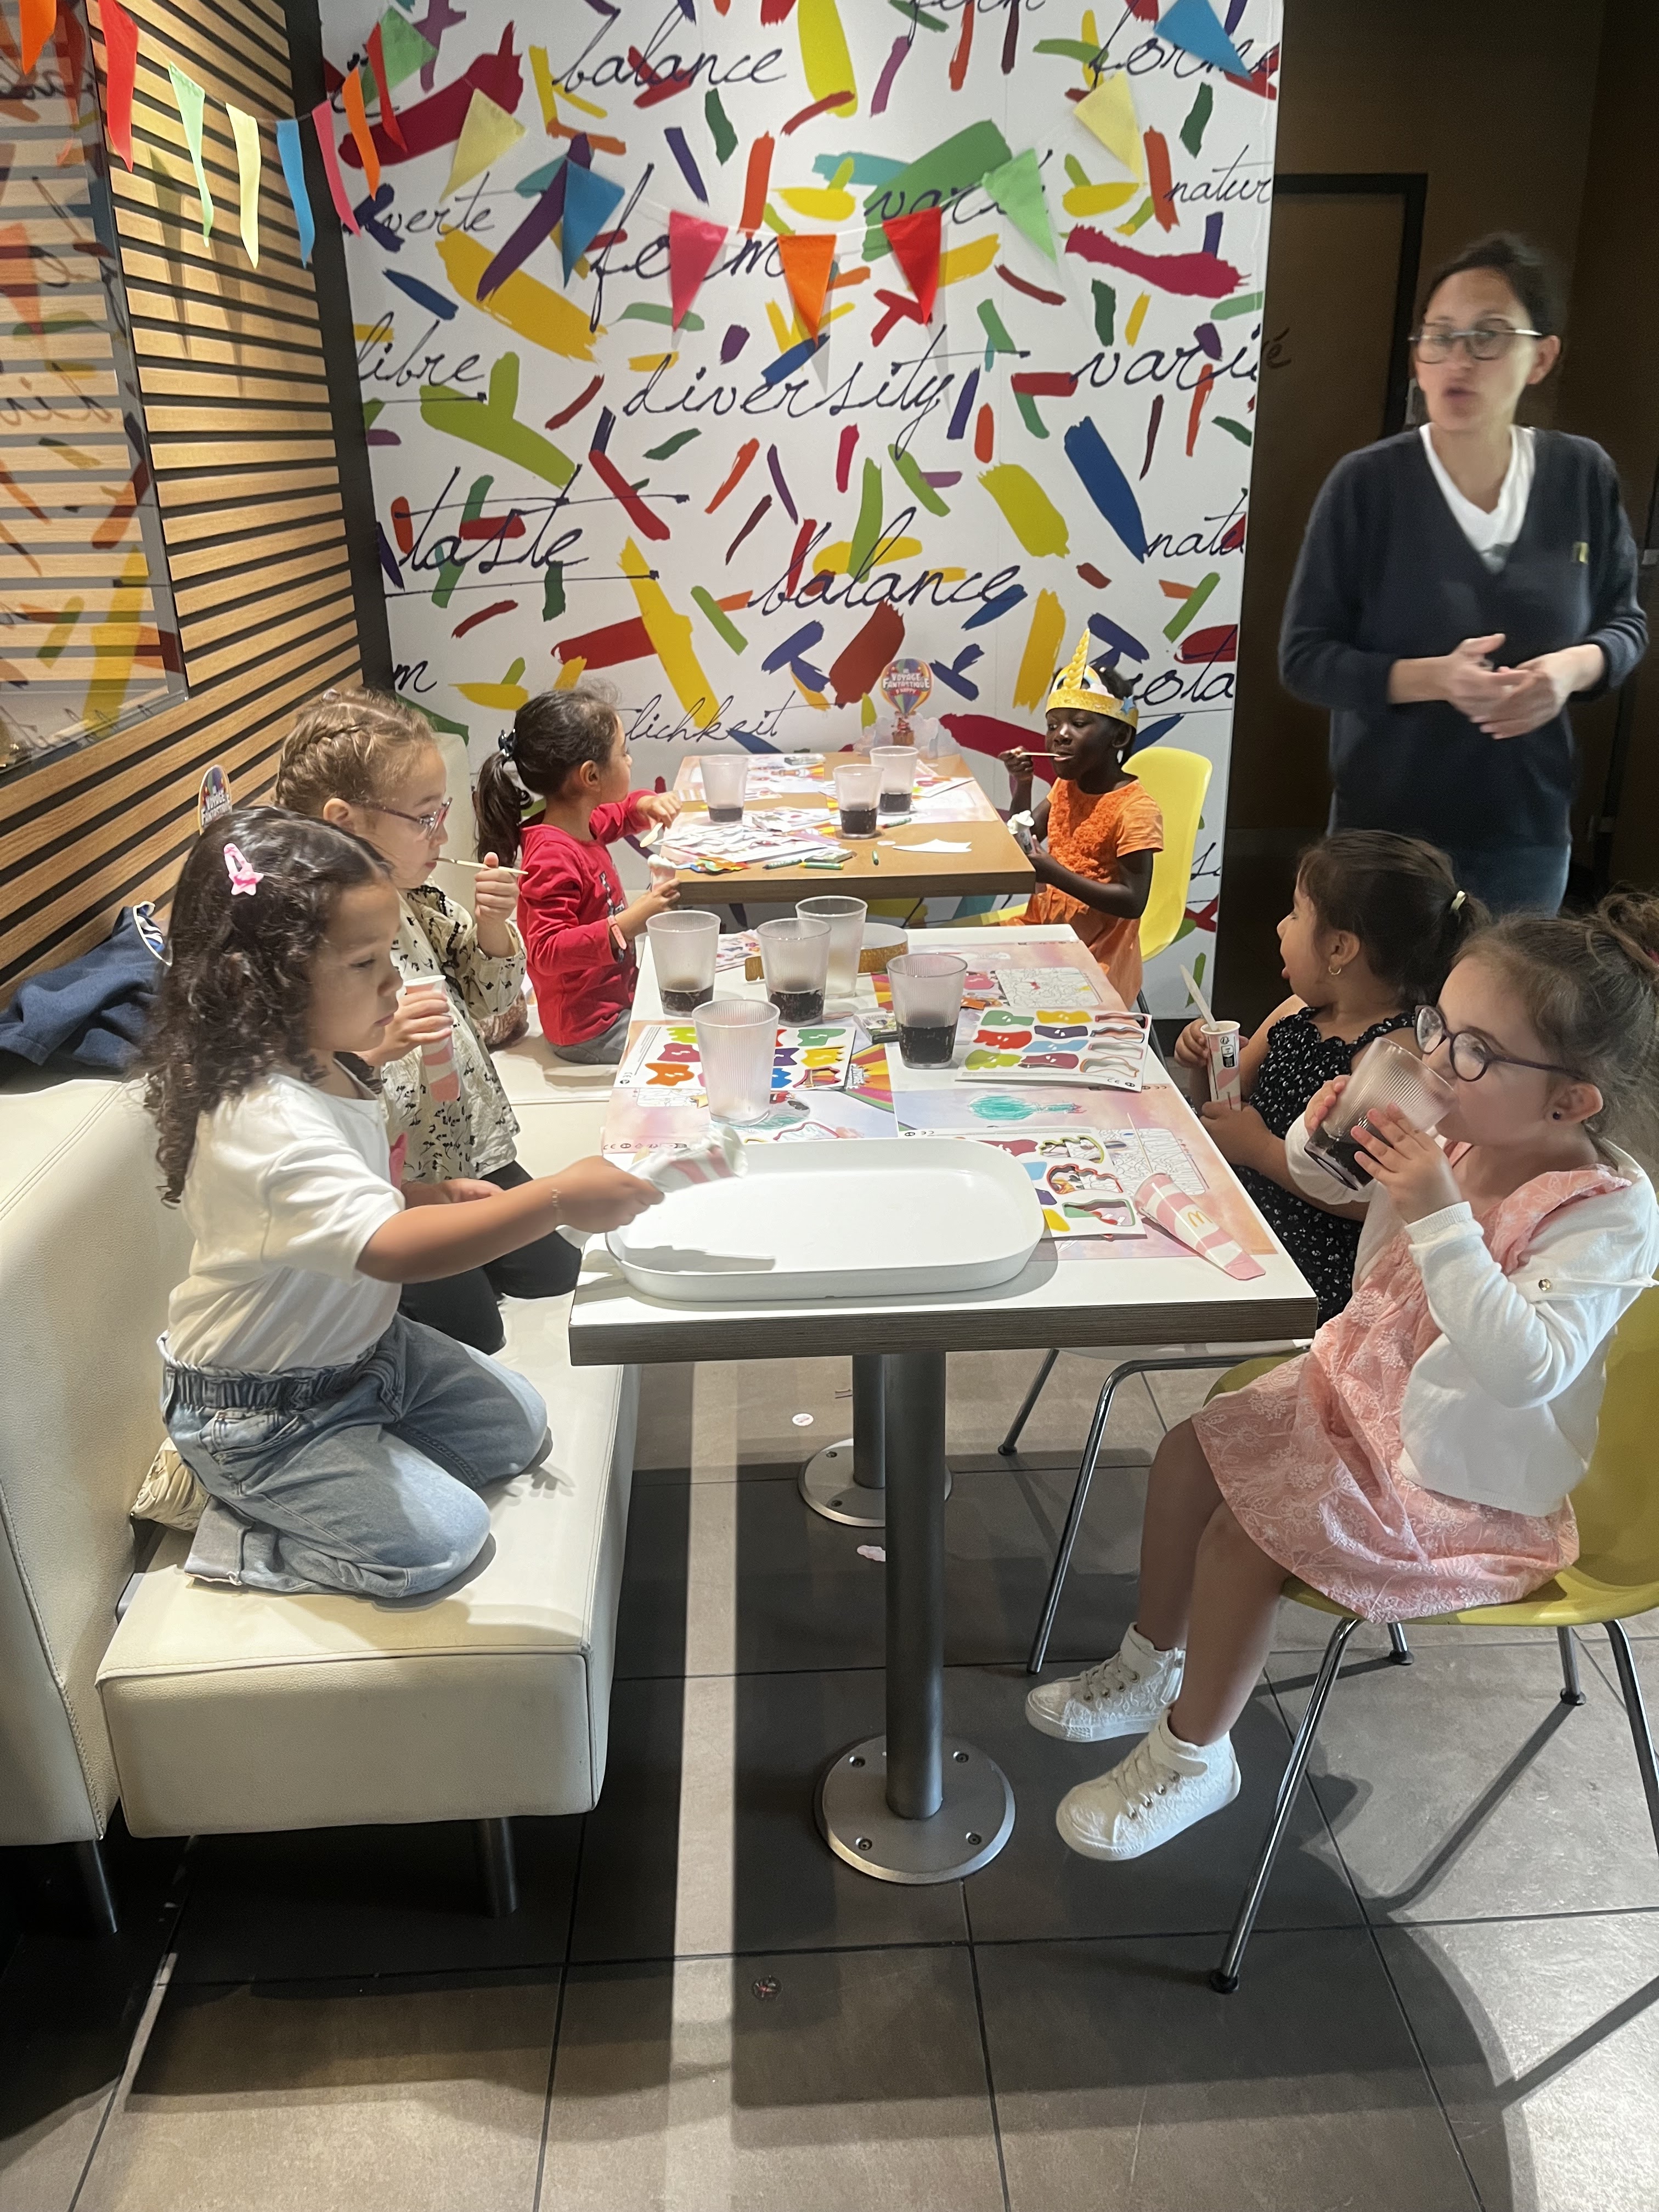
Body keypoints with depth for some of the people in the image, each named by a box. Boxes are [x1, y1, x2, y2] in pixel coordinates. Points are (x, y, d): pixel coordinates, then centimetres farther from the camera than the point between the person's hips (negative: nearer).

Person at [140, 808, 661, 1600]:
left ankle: (295, 1493, 15)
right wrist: (559, 1200, -49)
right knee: (441, 1538, -12)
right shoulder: (269, 1121, -34)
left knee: (517, 1426, 13)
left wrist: (436, 1196, -4)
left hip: (362, 1348, 9)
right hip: (263, 1408, -9)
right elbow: (388, 1248, -46)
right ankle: (240, 1537, 7)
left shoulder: (329, 1070, -2)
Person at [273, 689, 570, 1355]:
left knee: (553, 1270, 15)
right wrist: (375, 1047, -36)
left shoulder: (423, 908, -1)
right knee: (472, 1330, 2)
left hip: (468, 1146, 8)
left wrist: (492, 924, -6)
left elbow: (493, 998, 11)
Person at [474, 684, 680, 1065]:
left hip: (616, 997, 10)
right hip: (591, 1030, -10)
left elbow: (617, 816, 29)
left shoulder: (582, 825, 5)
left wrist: (645, 804, 6)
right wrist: (626, 926, -40)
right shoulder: (553, 857, -26)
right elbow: (547, 952, -32)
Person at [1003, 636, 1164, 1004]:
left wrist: (1053, 873, -29)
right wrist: (1021, 785, 0)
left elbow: (1133, 902, -23)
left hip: (1095, 956, -8)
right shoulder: (1067, 786, 6)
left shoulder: (1136, 810, -19)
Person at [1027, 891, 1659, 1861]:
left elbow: (1525, 1368, -41)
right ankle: (1151, 1666, 28)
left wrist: (1440, 1219, -43)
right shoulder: (1451, 1138, -11)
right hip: (1359, 1390, 7)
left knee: (1244, 1535, -17)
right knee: (1190, 1453, 3)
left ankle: (1195, 1756, 10)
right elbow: (1322, 1181, 9)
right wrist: (1321, 1140, -14)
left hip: (1463, 1489, -7)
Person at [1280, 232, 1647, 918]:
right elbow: (1304, 656, -9)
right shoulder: (1365, 483, -11)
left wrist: (1574, 667, -14)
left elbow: (1626, 622, 10)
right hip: (1387, 832, -3)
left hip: (1531, 834, 3)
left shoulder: (1583, 476, -2)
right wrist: (1435, 678, -24)